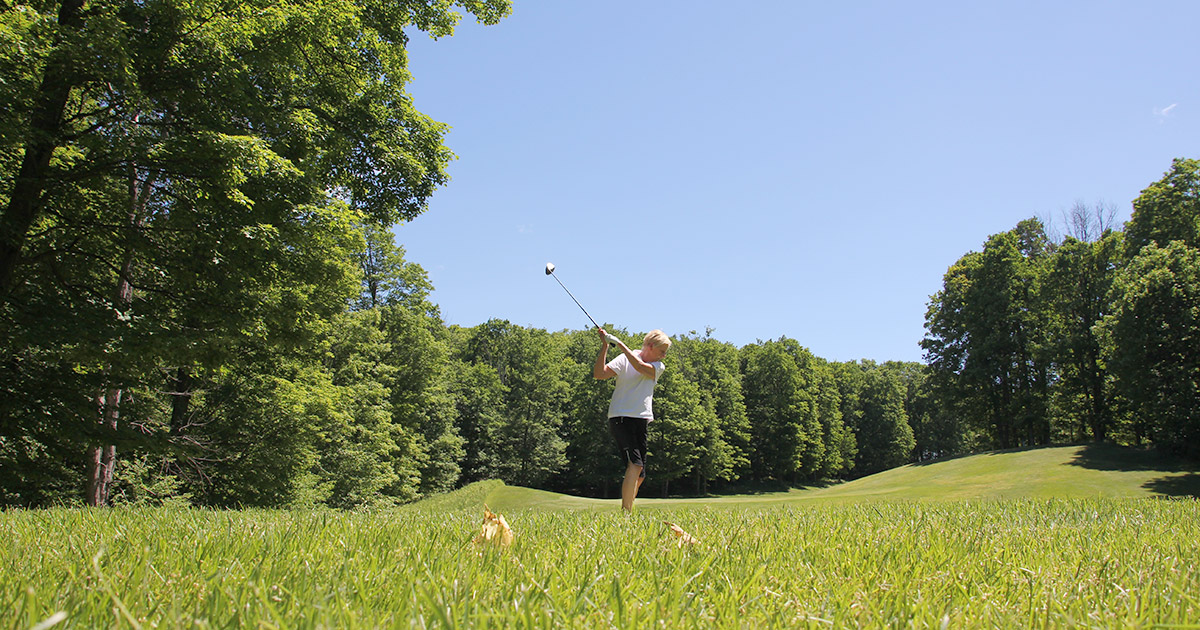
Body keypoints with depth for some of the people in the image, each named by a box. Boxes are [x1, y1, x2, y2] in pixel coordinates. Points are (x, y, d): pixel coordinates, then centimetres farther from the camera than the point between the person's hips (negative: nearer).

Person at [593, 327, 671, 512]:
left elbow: (640, 367, -13)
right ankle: (625, 512, -22)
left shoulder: (659, 367, 9)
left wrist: (621, 344, -16)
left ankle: (627, 511, 18)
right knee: (635, 465, -23)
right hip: (621, 418, -6)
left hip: (641, 422, 6)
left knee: (640, 475, 5)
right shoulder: (624, 359, -1)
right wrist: (605, 346, -18)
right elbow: (599, 373, -11)